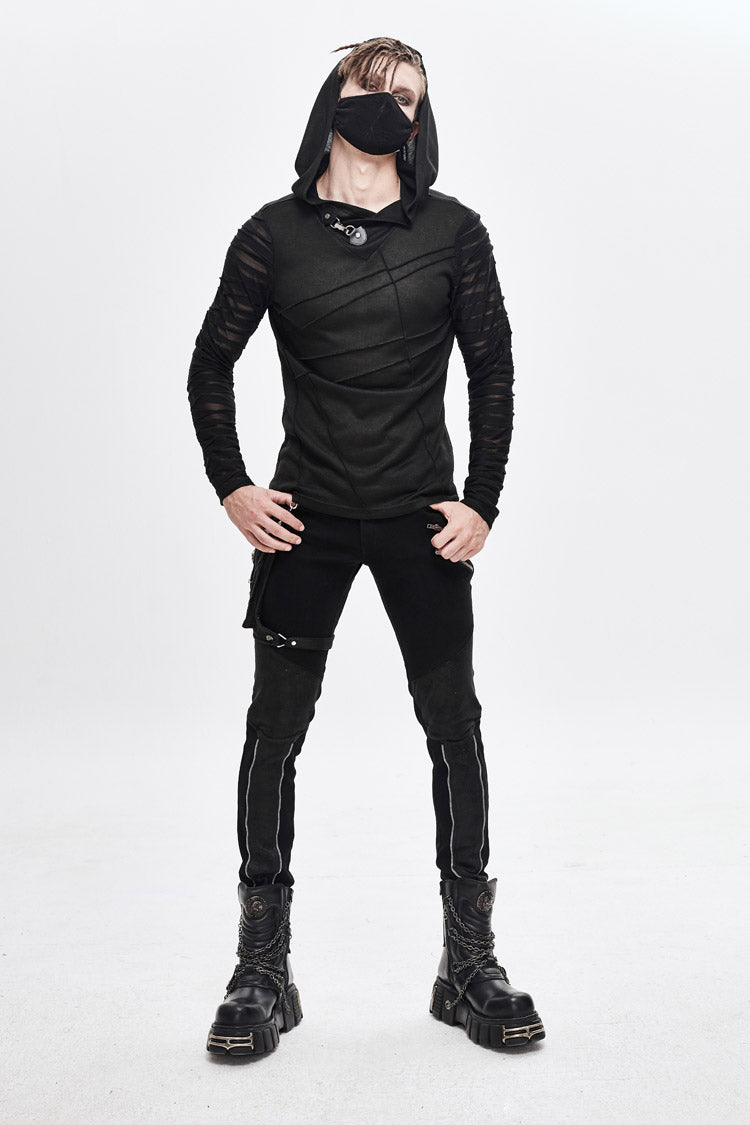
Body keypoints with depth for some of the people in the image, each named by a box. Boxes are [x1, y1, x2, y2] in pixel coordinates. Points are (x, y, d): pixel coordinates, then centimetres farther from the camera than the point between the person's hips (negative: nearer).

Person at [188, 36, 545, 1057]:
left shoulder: (453, 231, 2)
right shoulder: (274, 234, 2)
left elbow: (493, 370, 5)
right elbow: (211, 366, 9)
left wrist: (482, 503, 0)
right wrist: (231, 488, 2)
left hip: (422, 521, 1)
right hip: (304, 518, 0)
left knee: (454, 726, 4)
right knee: (274, 730, 1)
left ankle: (470, 968, 19)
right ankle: (263, 973, 16)